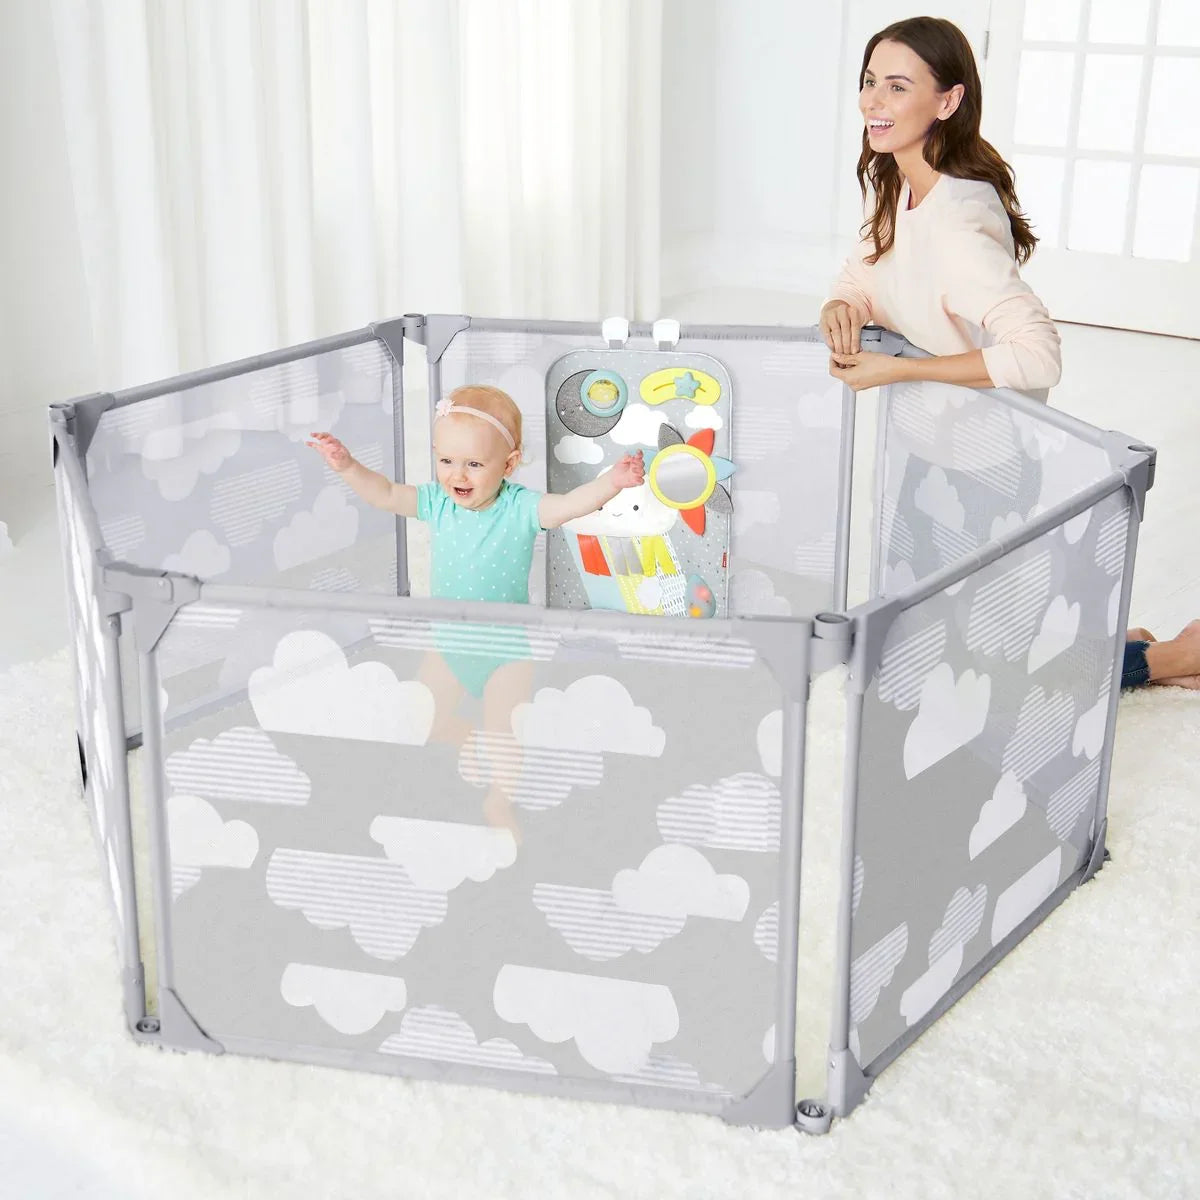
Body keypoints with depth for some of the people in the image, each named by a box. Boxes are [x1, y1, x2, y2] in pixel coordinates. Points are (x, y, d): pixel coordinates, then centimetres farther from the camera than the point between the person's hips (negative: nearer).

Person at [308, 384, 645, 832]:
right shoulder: (437, 502, -10)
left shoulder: (521, 508, -20)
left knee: (504, 730, -10)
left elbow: (570, 505, -33)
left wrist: (612, 481, -51)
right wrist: (348, 467, -23)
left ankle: (499, 800, 17)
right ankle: (469, 744, 37)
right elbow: (386, 494, -7)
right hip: (448, 642, 4)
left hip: (507, 648, -4)